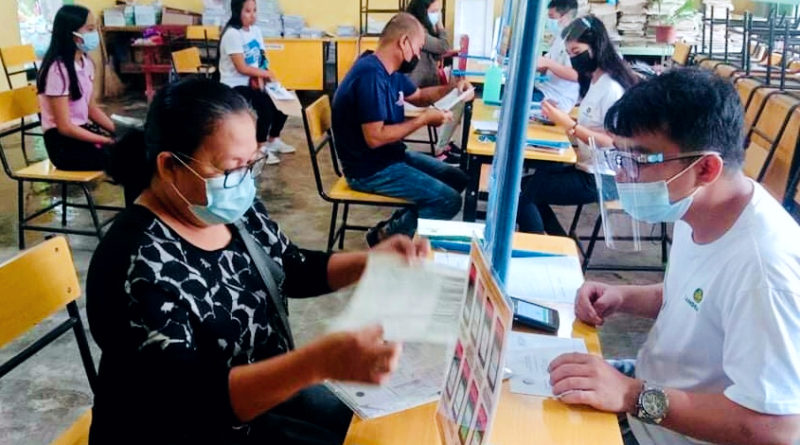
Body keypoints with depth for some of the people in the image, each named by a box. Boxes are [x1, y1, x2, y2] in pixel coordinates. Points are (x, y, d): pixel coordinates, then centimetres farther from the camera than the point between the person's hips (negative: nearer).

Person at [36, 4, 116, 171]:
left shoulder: (86, 62, 5)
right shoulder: (58, 70, -18)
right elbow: (65, 127, -18)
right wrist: (107, 141, -20)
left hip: (83, 130, 7)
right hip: (63, 142, -7)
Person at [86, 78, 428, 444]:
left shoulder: (237, 212, -6)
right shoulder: (140, 266, -30)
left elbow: (295, 270, 10)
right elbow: (191, 402, -36)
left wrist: (373, 261, -6)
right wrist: (320, 363, -48)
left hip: (266, 392, 7)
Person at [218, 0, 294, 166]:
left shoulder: (255, 30, 6)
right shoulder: (232, 34, -16)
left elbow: (261, 60, 6)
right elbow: (241, 68, -20)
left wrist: (259, 77, -13)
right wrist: (267, 74, -13)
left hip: (253, 82, 8)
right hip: (235, 86, -8)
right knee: (266, 103, -27)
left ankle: (273, 140, 17)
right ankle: (261, 147, -12)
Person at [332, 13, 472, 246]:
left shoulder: (389, 71, 6)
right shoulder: (371, 75, -26)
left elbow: (418, 96, 24)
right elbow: (375, 137, -30)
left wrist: (452, 88, 6)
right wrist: (424, 119, -21)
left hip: (390, 156, 10)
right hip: (370, 169, -10)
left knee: (457, 179, 12)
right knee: (449, 201, -15)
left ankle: (397, 226, 13)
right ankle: (386, 236, 2)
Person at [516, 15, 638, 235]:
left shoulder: (612, 88, -19)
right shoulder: (594, 81, 9)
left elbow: (614, 144, -23)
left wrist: (569, 124, -25)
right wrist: (560, 117, 0)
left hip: (602, 179, -9)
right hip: (589, 169, 9)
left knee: (522, 194, -9)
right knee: (526, 183, 10)